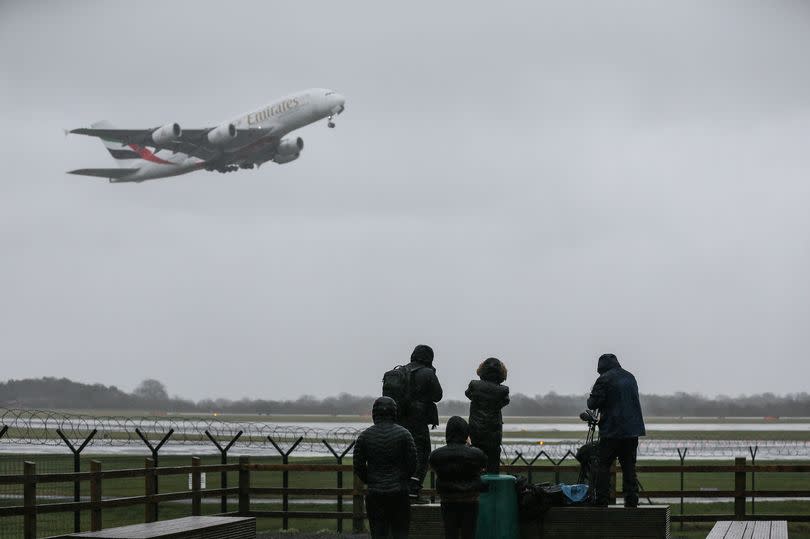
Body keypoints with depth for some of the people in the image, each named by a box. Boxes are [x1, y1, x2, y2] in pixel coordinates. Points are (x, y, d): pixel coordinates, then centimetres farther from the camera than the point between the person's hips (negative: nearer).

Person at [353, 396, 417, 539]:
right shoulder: (403, 434, -4)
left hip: (374, 493, 1)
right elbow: (412, 463, -4)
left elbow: (358, 465, 1)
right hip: (399, 492, -1)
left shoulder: (364, 436, 0)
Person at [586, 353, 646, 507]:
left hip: (612, 430, -6)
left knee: (603, 466, -1)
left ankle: (601, 501, -7)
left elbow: (593, 403, -12)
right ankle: (631, 501, 7)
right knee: (629, 467, 9)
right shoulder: (630, 378, 13)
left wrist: (590, 399, 11)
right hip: (633, 429, 6)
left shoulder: (604, 380, -9)